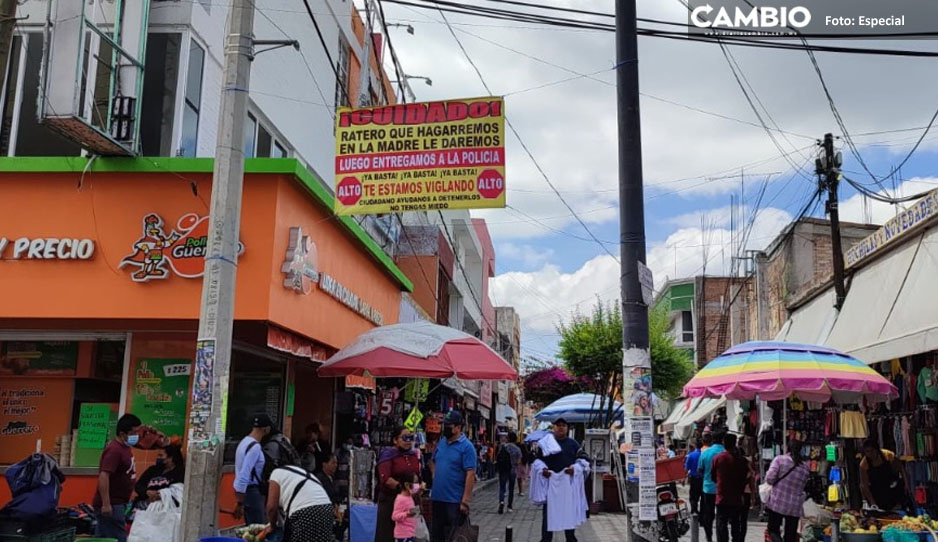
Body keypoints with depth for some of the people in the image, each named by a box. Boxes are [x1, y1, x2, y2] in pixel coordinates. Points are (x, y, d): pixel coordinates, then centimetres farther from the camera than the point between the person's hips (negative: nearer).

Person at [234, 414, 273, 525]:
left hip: (246, 490, 10)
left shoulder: (245, 441, 10)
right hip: (252, 491, -10)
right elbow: (244, 475, -24)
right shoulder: (255, 447, -20)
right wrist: (239, 503, -23)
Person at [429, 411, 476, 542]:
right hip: (436, 498, 7)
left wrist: (465, 501, -20)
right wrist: (435, 476, 10)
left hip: (454, 500, -6)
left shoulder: (466, 446, -12)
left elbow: (471, 474, -17)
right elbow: (433, 461, 27)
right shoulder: (441, 442, 9)